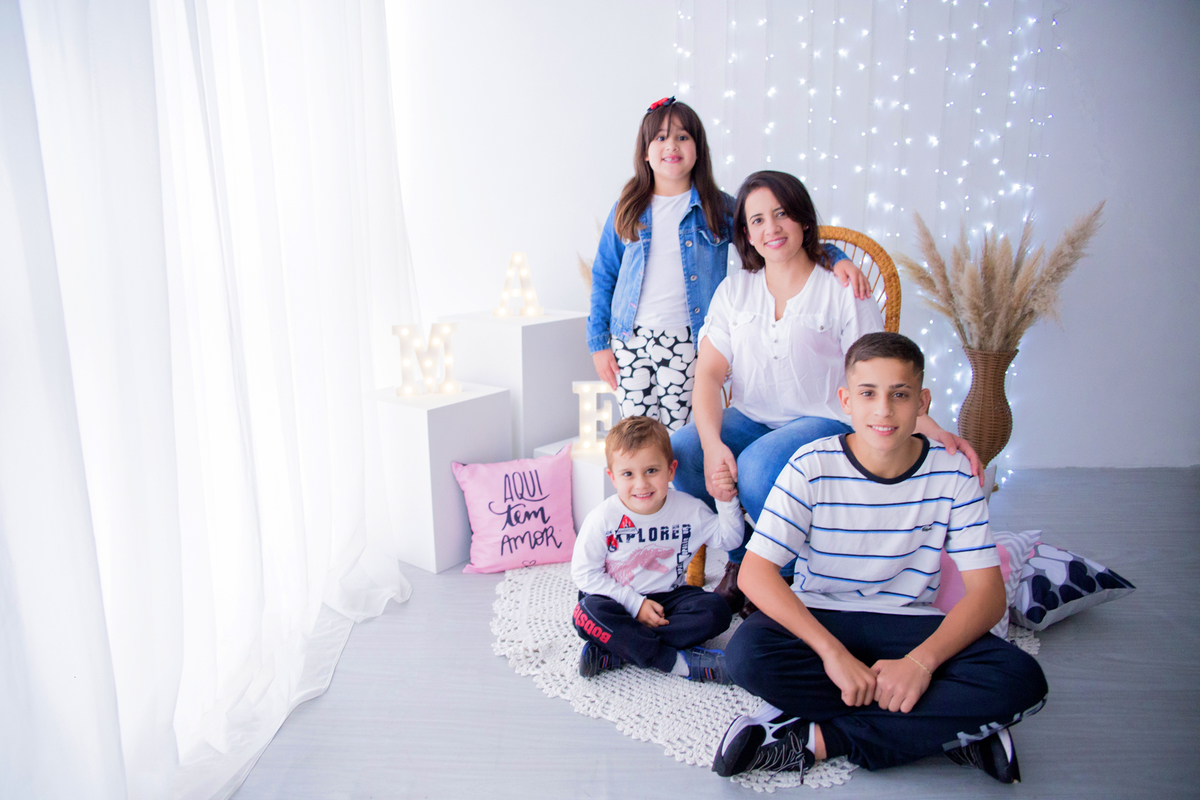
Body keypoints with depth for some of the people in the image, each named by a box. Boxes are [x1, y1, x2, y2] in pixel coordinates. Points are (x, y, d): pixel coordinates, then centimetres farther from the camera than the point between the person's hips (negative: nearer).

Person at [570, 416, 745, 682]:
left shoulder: (688, 509, -7)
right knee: (589, 613, -32)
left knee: (716, 611, -22)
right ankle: (677, 660, -28)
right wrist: (635, 603, -17)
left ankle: (615, 652, -27)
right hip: (620, 599, -3)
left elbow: (728, 538, 6)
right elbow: (584, 573, -12)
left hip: (667, 597, 3)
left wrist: (726, 503, -14)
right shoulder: (603, 519, -15)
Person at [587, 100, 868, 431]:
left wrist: (837, 258, -12)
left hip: (687, 342, -1)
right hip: (630, 339, 1)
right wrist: (599, 341, 5)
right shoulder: (627, 211, 6)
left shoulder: (720, 208, 4)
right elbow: (603, 277, 10)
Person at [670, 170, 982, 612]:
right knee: (679, 452, -24)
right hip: (750, 418, 4)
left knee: (757, 467, -34)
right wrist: (712, 443, -19)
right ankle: (740, 557, 1)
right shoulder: (734, 290, 8)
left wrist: (933, 430, -23)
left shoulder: (842, 290, -1)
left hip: (822, 421, -4)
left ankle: (790, 574, -4)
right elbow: (708, 374, -1)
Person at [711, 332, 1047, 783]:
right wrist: (833, 652, -28)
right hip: (818, 620, -1)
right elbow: (755, 573, -18)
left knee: (1022, 681, -24)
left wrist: (921, 661, -25)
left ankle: (816, 738, -22)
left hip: (910, 626, 2)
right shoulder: (813, 467, -11)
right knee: (746, 654, -32)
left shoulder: (952, 473, -6)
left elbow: (987, 592, -8)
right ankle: (952, 728, -18)